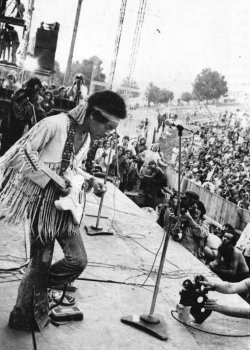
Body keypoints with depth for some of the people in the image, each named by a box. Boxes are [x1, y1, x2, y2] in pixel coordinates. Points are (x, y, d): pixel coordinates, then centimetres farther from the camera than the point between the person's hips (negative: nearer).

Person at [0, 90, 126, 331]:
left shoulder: (87, 138, 6)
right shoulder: (54, 125, -20)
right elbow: (23, 156, -17)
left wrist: (89, 180, 2)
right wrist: (51, 182, -21)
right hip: (42, 201, -7)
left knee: (78, 260, 4)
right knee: (41, 262, 3)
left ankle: (36, 287, 28)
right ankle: (24, 318, 25)